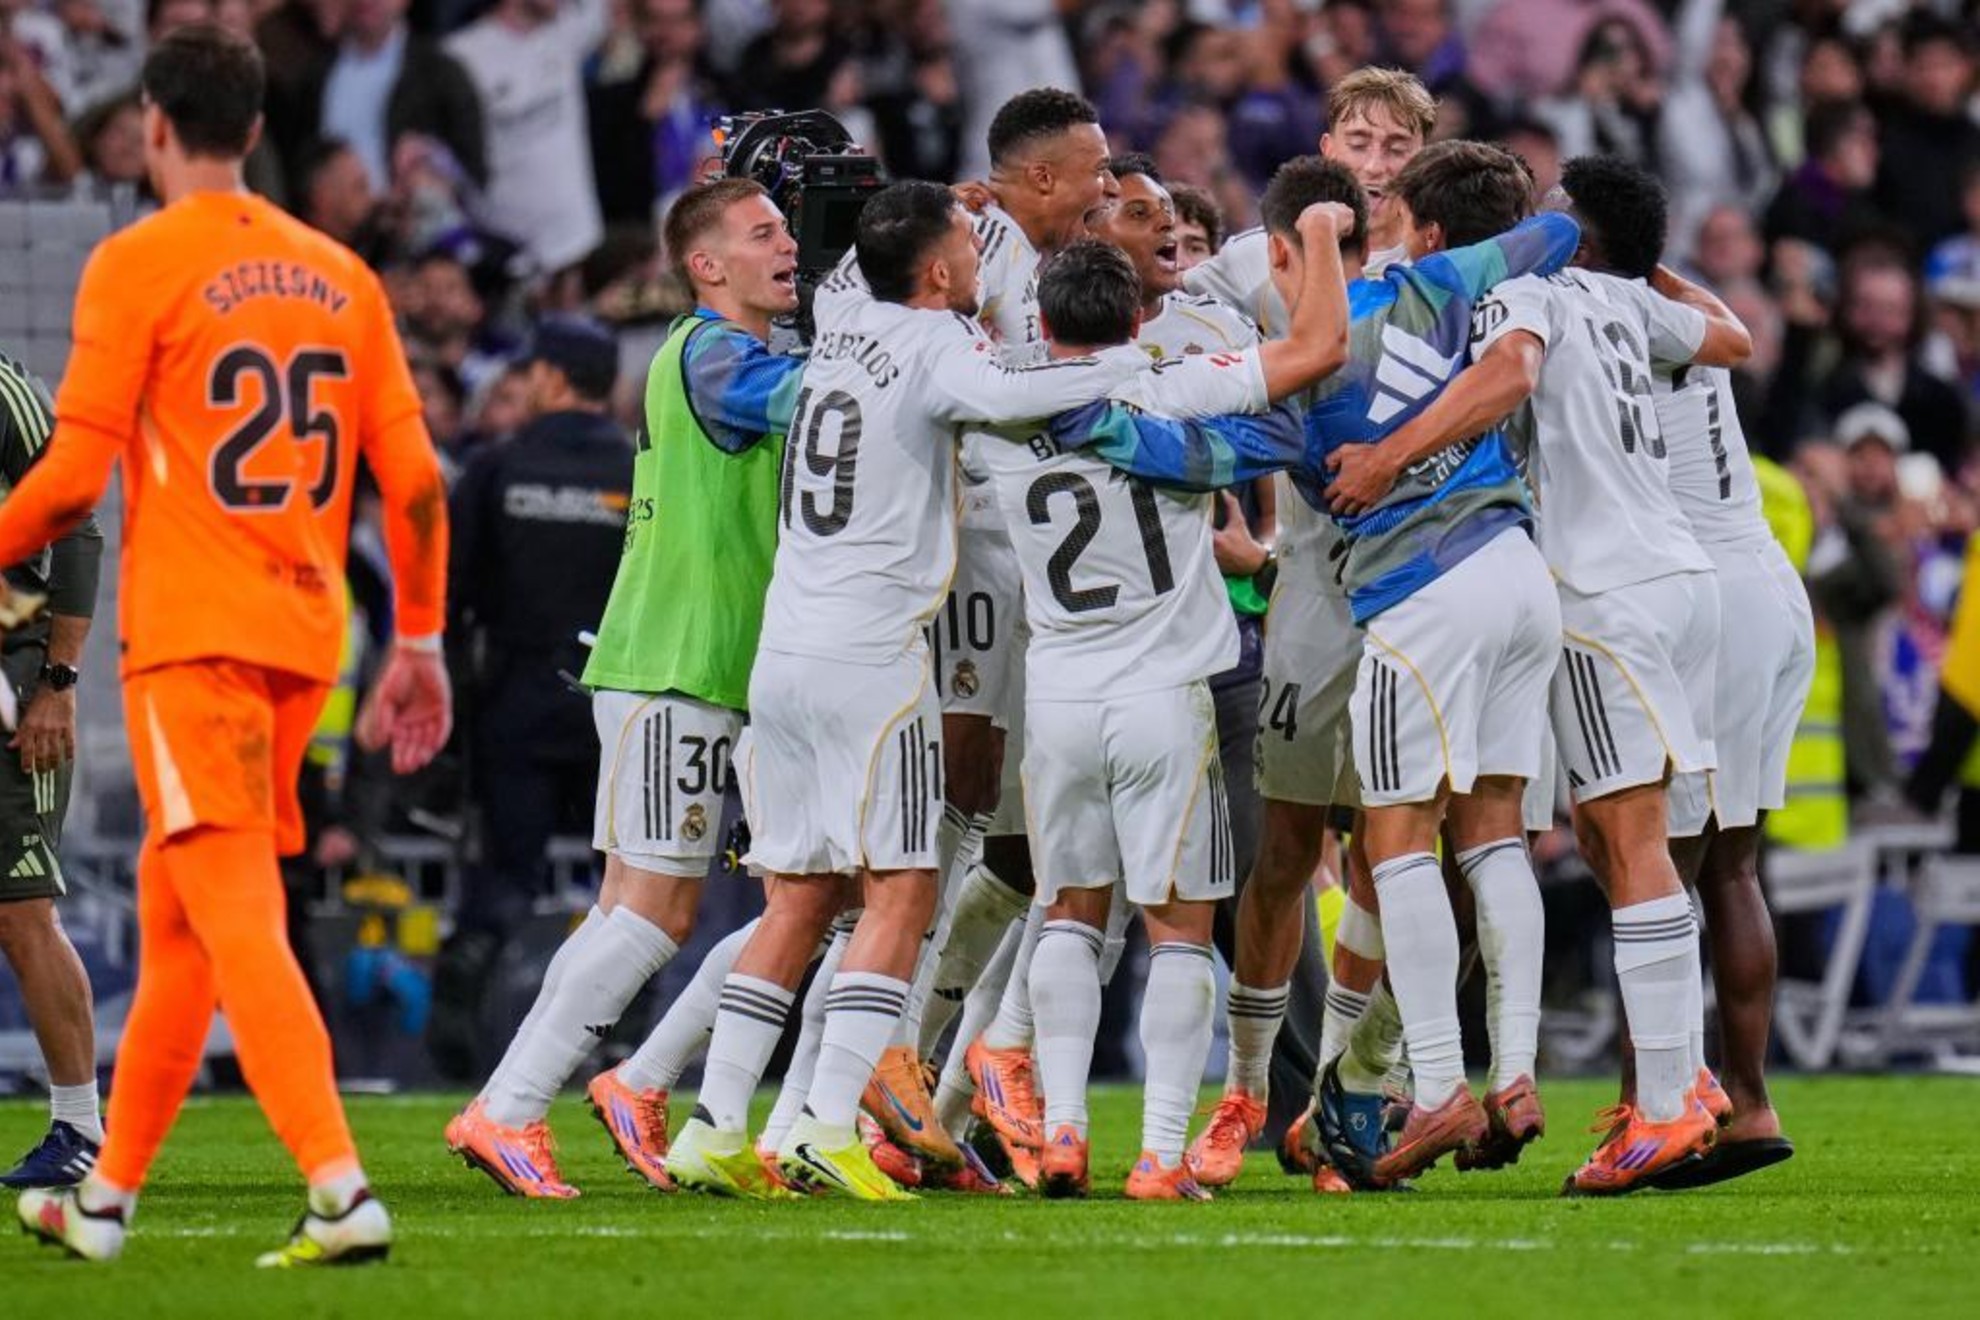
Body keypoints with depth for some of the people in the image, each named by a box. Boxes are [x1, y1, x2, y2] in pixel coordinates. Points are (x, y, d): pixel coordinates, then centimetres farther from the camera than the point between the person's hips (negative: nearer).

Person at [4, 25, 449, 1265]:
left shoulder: (139, 264, -6)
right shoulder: (339, 275, 11)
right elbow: (416, 477, 8)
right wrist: (420, 641, 16)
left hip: (191, 638, -6)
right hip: (303, 640, 6)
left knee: (239, 922, -11)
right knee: (173, 914, 17)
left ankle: (342, 1193, -25)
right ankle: (106, 1197, 24)